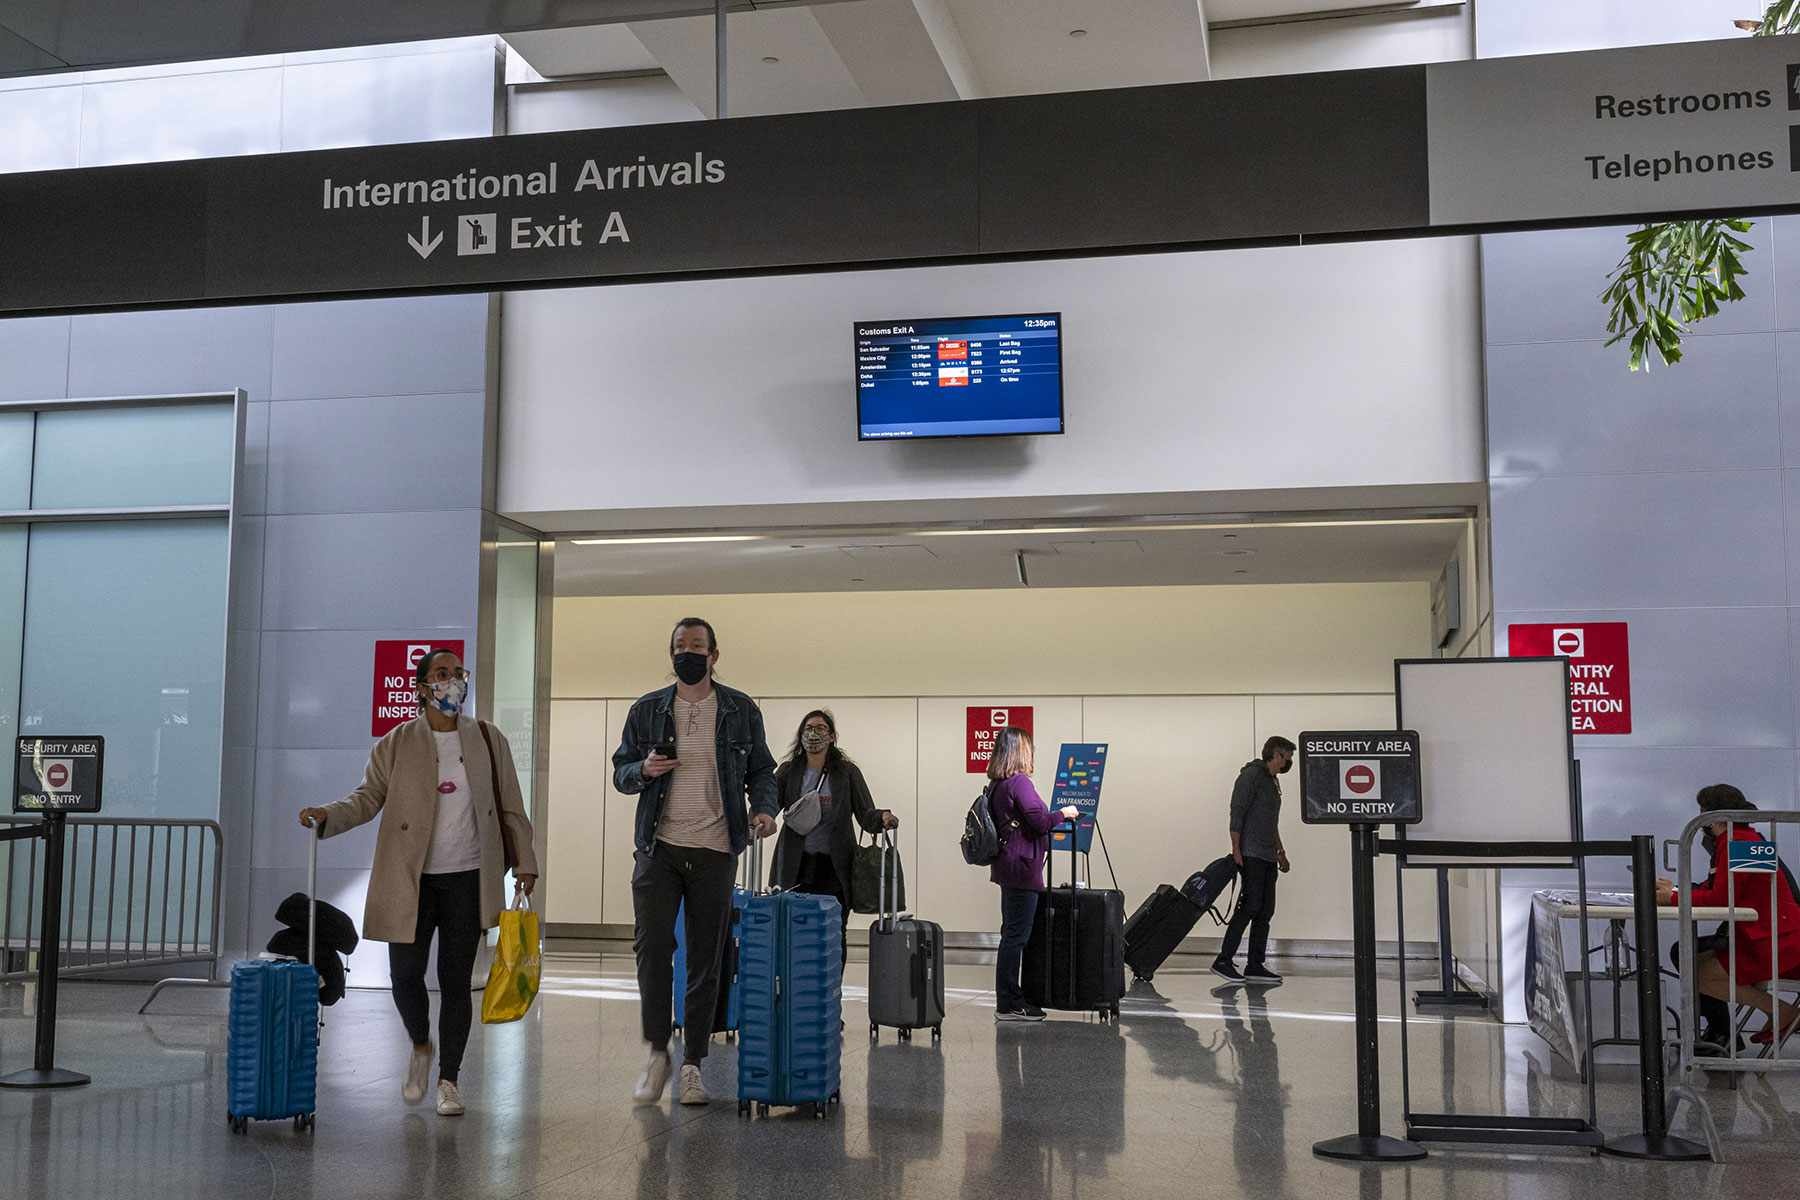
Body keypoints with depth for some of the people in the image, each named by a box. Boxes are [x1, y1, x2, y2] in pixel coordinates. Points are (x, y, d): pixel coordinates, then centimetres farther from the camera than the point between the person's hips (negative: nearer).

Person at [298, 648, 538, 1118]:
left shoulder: (489, 740, 6)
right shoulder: (396, 744, 2)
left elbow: (510, 807, 9)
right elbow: (368, 797, 1)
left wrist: (524, 861, 5)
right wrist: (327, 816, -17)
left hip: (468, 880, 1)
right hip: (410, 880, 0)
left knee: (455, 980, 3)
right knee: (405, 973, -3)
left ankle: (448, 1079, 15)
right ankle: (420, 1048, 27)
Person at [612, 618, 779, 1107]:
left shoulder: (741, 711, 6)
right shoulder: (647, 710, 8)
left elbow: (761, 770, 11)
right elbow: (620, 770, 12)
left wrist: (763, 808, -9)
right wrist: (643, 770, -10)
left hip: (715, 850, 0)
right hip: (659, 847, 0)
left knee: (706, 958, 3)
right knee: (652, 945, -10)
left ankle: (692, 1064, 13)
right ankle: (657, 1053, 6)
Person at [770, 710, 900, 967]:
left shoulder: (847, 772, 6)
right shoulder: (788, 771, 9)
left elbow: (866, 814, 1)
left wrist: (883, 818, -21)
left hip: (834, 868, 0)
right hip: (796, 868, 0)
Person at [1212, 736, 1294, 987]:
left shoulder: (1273, 781, 22)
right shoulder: (1252, 775, -7)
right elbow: (1237, 813, -13)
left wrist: (1280, 851, 23)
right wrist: (1236, 849, -18)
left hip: (1267, 857, 10)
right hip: (1251, 854, -10)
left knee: (1265, 910, 6)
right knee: (1250, 905, -14)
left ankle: (1255, 966, 9)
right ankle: (1224, 961, -10)